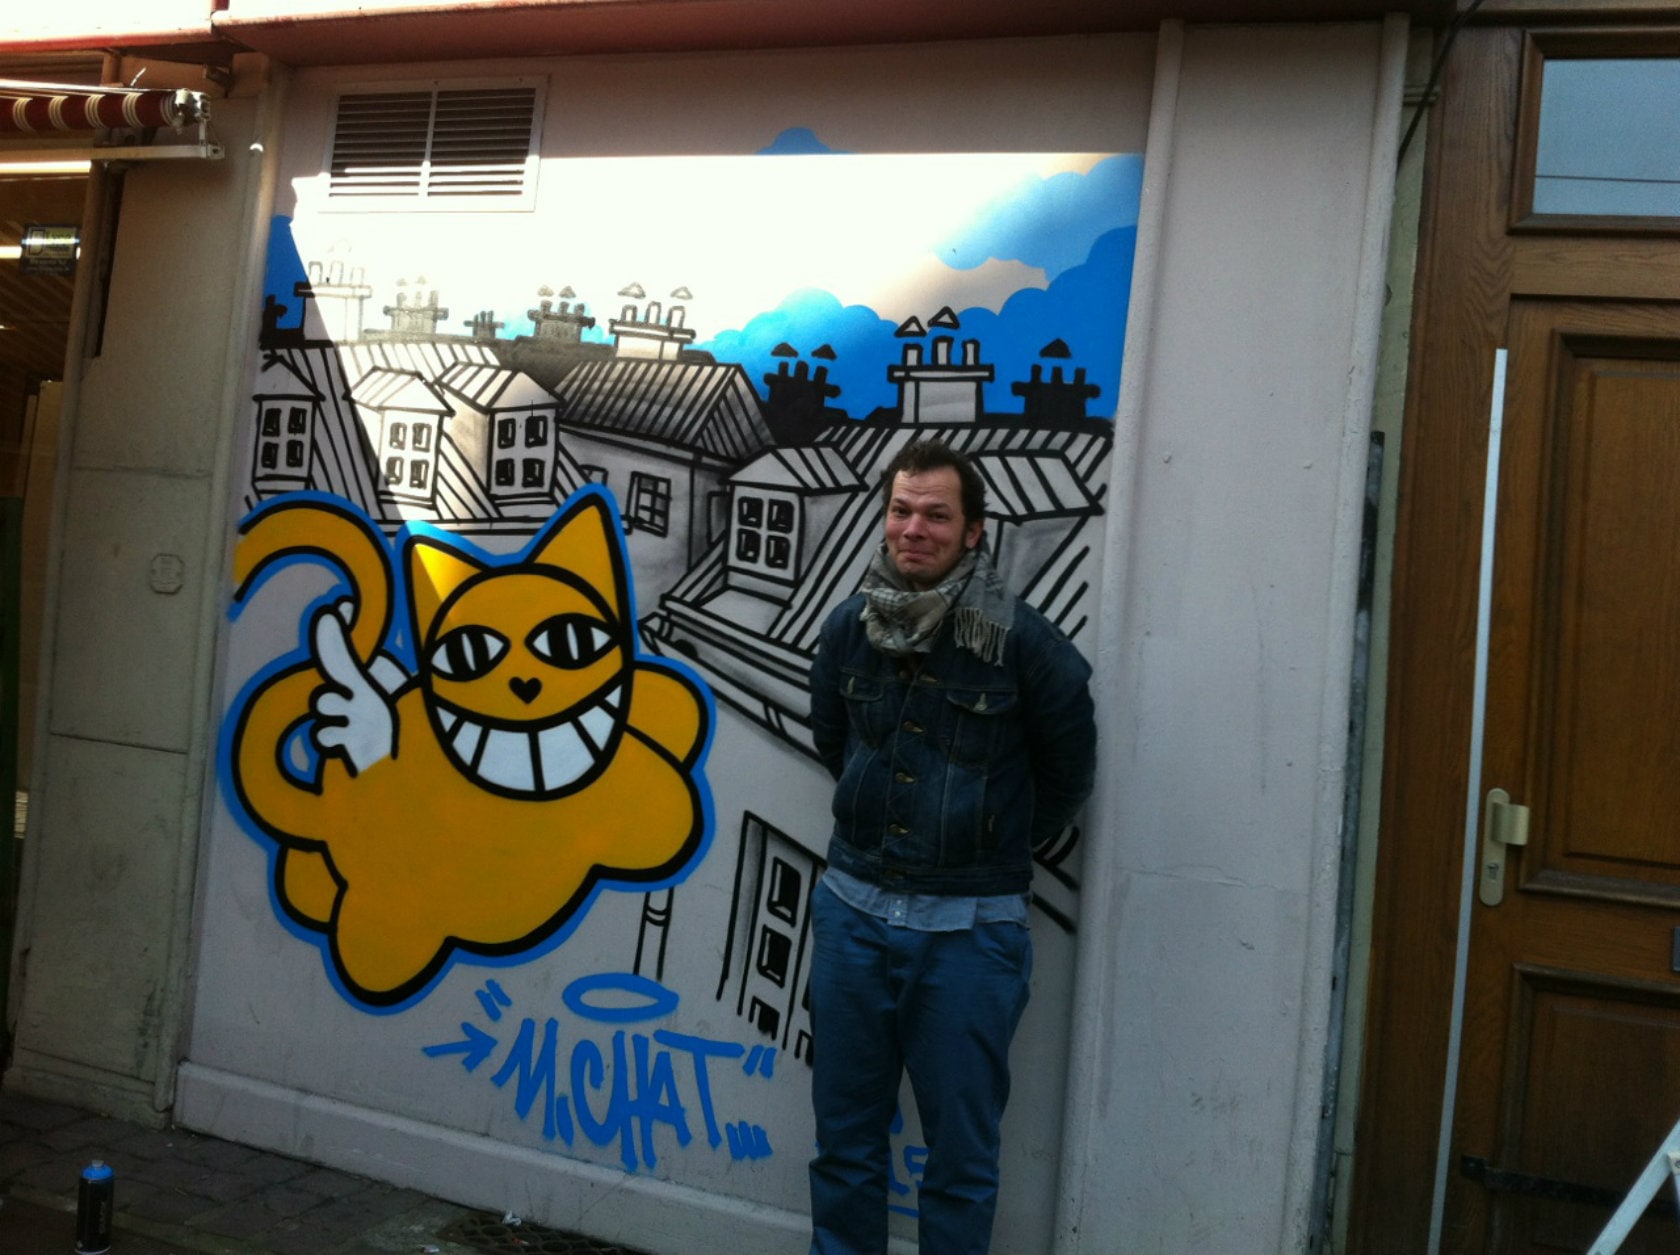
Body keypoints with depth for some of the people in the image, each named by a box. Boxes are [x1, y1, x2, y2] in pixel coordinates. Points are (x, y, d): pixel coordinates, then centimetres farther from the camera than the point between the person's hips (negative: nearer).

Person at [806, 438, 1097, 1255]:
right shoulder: (849, 627, -2)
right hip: (852, 911, 4)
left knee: (960, 1155, 10)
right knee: (845, 1140, 17)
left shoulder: (1024, 642, -14)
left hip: (969, 930, -3)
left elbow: (1068, 771, 2)